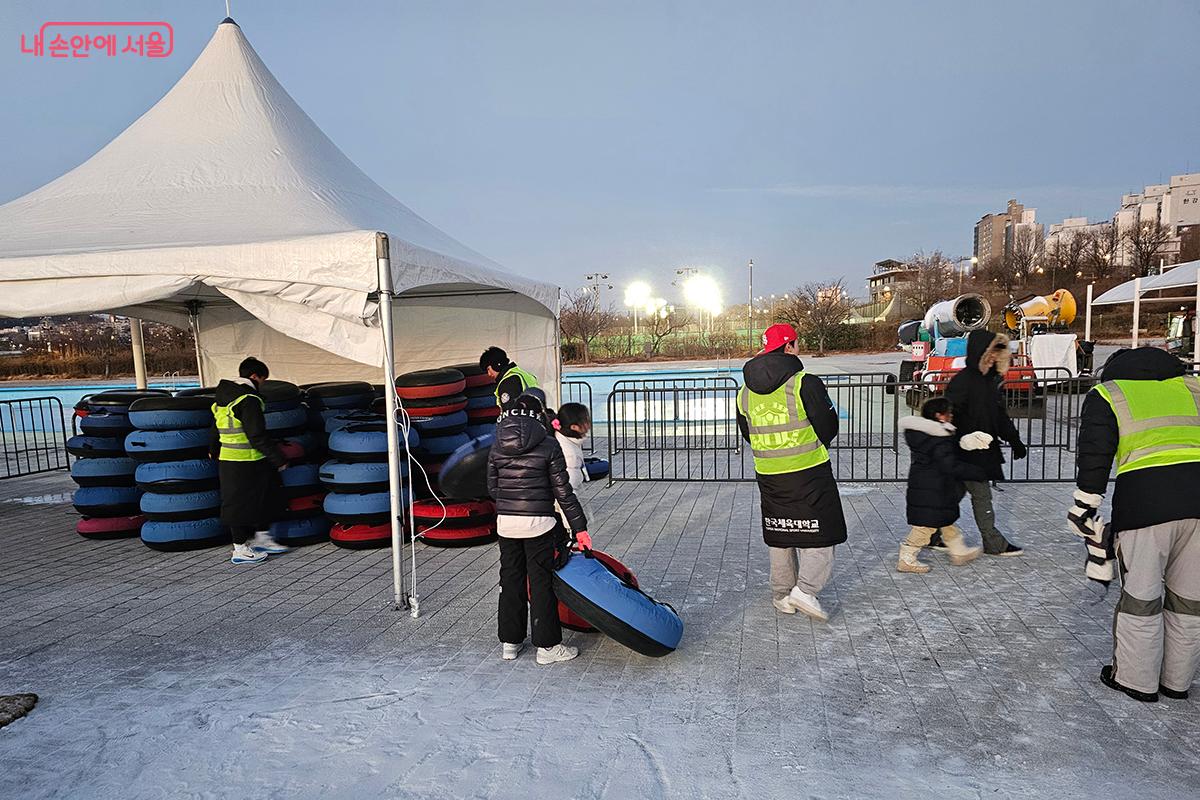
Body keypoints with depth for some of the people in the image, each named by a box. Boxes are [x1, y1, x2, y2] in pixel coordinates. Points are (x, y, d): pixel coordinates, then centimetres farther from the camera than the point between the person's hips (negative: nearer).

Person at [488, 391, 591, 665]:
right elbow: (563, 491, -9)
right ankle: (547, 646, 13)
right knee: (541, 582, 5)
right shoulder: (548, 445, -9)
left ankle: (509, 642, 25)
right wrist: (579, 527, -4)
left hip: (505, 522, 4)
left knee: (510, 580, 15)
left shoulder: (497, 446, 3)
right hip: (539, 523, -4)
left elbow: (492, 487, 7)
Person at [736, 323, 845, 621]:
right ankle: (806, 589, -4)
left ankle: (782, 597, 21)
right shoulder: (806, 383, -14)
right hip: (810, 473, -5)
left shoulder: (745, 393, 3)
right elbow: (828, 427, -7)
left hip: (767, 475, 5)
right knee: (820, 532, 7)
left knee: (779, 535, 15)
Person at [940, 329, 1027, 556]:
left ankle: (934, 534, 23)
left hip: (984, 450, 9)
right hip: (967, 451, -9)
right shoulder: (962, 380, -17)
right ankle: (994, 544, 12)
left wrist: (1015, 441, 20)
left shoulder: (989, 380, 12)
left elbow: (1000, 414, 20)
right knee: (981, 495, 1)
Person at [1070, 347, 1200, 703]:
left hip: (1145, 501, -4)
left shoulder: (1106, 394, 11)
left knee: (1141, 597, 8)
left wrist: (1085, 512, 5)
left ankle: (1137, 681, 19)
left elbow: (1093, 460, 1)